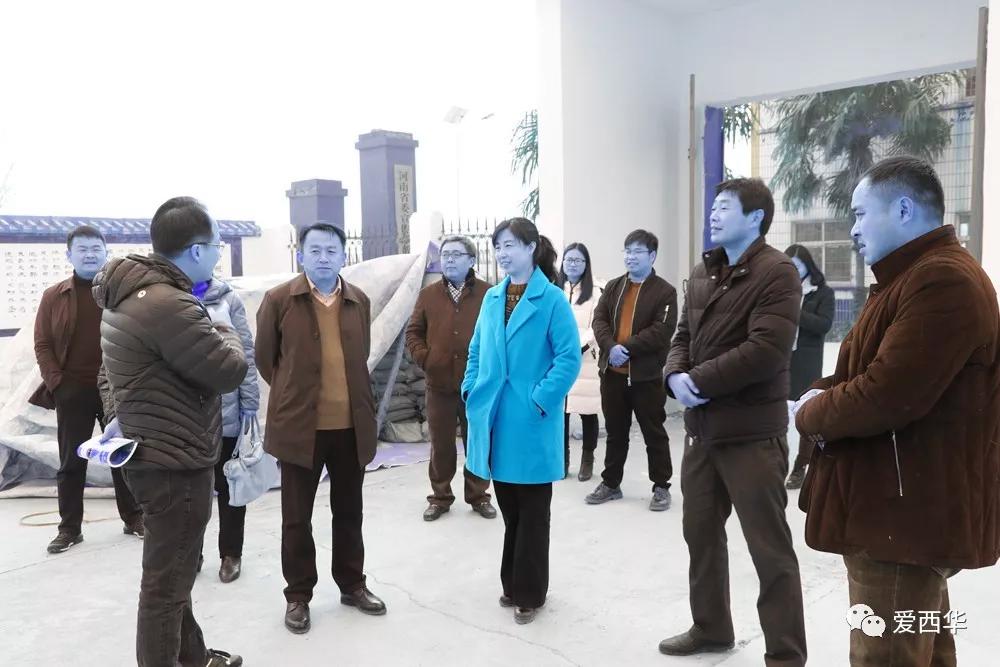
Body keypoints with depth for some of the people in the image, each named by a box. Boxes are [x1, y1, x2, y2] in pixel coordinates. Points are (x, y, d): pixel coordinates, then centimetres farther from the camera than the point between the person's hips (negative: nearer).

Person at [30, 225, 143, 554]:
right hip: (72, 390, 1)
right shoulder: (53, 296, 5)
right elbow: (42, 345, 5)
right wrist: (55, 382, -6)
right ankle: (69, 528, 20)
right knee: (71, 461, 8)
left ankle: (134, 518, 21)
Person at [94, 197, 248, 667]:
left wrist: (119, 414, 14)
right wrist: (224, 333, -1)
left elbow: (109, 370, 18)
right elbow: (230, 369, -20)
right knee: (168, 582, 2)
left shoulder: (129, 293, 8)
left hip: (153, 454, 11)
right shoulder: (168, 305, -26)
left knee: (172, 573, 23)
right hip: (176, 463, -11)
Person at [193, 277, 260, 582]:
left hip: (226, 411, -1)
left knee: (228, 485, 11)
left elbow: (245, 354, -2)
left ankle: (231, 553, 25)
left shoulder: (228, 300, -1)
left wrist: (250, 404, -6)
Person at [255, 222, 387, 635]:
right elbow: (265, 358, 3)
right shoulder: (279, 299, -5)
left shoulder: (359, 301, 6)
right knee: (297, 516, 9)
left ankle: (352, 585, 32)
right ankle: (298, 595, 25)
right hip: (300, 425, -3)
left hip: (351, 424, 3)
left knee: (349, 512, 16)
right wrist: (292, 394, 10)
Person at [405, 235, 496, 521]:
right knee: (441, 445, 11)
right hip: (439, 384, 2)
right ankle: (440, 497, 25)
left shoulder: (489, 294, -1)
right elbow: (413, 332, 9)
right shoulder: (428, 295, 6)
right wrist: (424, 358, -5)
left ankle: (479, 496, 25)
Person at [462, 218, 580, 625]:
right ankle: (513, 584, 33)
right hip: (494, 420, 6)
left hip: (531, 423, -6)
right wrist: (471, 390, 5)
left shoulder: (552, 299, -10)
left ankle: (529, 593, 21)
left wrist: (540, 399, -19)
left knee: (532, 512, 8)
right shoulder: (491, 298, 9)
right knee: (508, 509, 18)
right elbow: (477, 350, 17)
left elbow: (569, 358, -14)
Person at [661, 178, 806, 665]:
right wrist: (676, 377, -8)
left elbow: (766, 351, -22)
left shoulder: (777, 272, -12)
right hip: (701, 427, 8)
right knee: (700, 533, 19)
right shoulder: (701, 273, 13)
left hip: (751, 431, -8)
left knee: (770, 549, 4)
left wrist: (698, 381, -16)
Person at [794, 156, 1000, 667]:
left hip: (906, 513, -11)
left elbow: (884, 397, -29)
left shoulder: (943, 281, -20)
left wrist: (808, 413, -10)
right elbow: (859, 372, 18)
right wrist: (822, 397, -4)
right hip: (904, 505, 11)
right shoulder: (913, 276, 17)